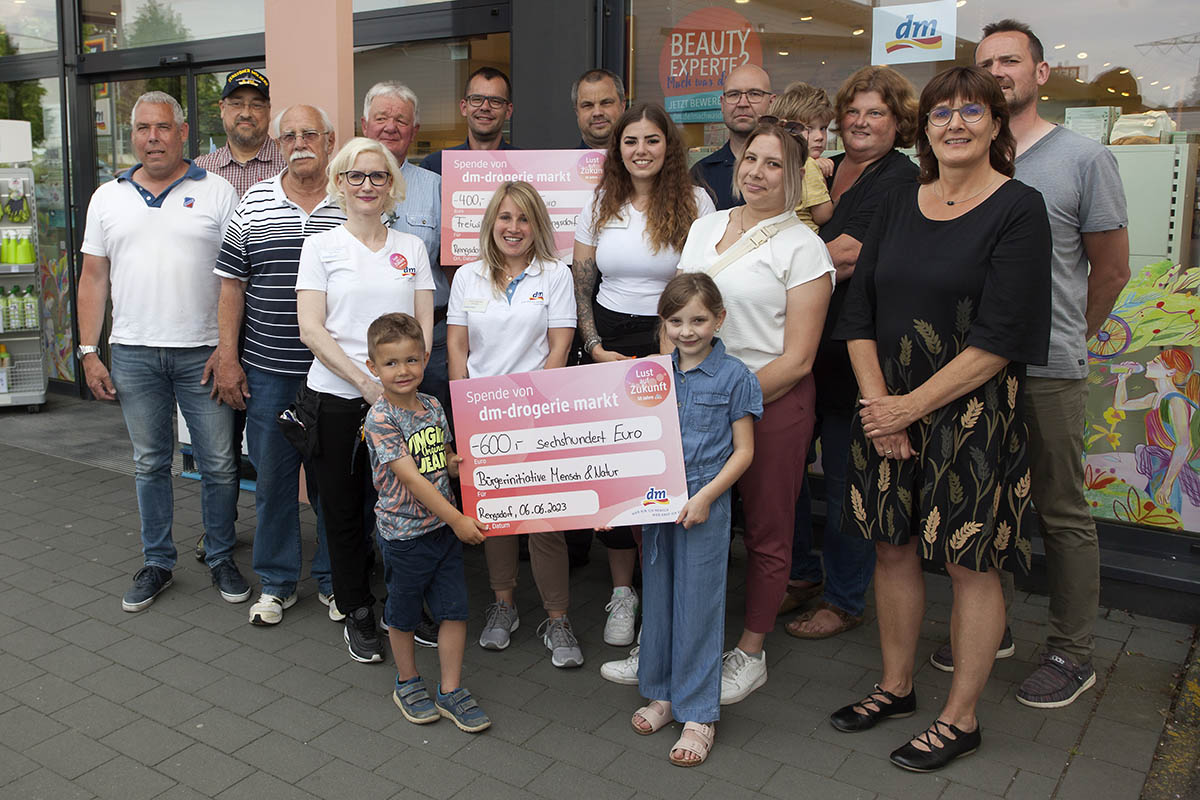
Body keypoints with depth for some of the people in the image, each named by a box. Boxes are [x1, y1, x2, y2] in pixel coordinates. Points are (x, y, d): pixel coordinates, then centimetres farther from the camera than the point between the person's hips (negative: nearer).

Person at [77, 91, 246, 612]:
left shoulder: (217, 193, 1)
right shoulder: (108, 198, 11)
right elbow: (94, 276, 11)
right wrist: (89, 353, 5)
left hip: (203, 353, -3)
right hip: (133, 353, 3)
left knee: (218, 464, 3)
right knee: (149, 464, 12)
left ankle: (221, 559, 20)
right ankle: (157, 563, 25)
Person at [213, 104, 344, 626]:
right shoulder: (254, 203, 5)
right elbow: (232, 284, 6)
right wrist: (227, 358, 1)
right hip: (267, 371, 1)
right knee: (272, 475, 9)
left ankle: (334, 579, 24)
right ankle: (276, 582, 24)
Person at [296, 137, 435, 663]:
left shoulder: (411, 248, 11)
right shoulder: (321, 246, 3)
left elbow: (424, 324, 7)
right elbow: (312, 330, -5)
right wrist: (367, 383, -14)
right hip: (337, 400, -1)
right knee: (344, 510, 7)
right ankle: (357, 614, 23)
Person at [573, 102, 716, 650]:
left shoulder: (695, 202, 1)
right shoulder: (601, 205, 9)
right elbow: (581, 286, 9)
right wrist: (595, 348, -2)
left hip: (672, 346, -2)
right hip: (608, 346, 3)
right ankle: (622, 592, 18)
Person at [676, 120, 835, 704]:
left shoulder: (802, 247, -7)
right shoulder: (705, 227, 10)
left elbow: (797, 357, -11)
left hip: (772, 400, -4)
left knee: (765, 530, 8)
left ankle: (750, 654, 25)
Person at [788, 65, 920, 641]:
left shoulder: (901, 180, -6)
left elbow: (848, 255, -18)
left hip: (854, 353, -7)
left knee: (845, 475, 4)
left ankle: (845, 600, 21)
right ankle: (802, 573, 33)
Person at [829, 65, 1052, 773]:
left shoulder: (1019, 210, -7)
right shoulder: (898, 207, 9)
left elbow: (999, 338, -15)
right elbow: (859, 314, 6)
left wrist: (911, 406, -15)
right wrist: (877, 402, -7)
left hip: (973, 413, -5)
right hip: (888, 410, 5)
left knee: (971, 563, 4)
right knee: (894, 548, 13)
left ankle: (961, 719, 21)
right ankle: (897, 686, 32)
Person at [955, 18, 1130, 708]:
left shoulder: (1084, 158, -2)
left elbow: (1111, 270, 4)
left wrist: (1064, 340, 10)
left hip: (1049, 372, -4)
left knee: (1063, 514, 5)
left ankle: (1073, 654, 18)